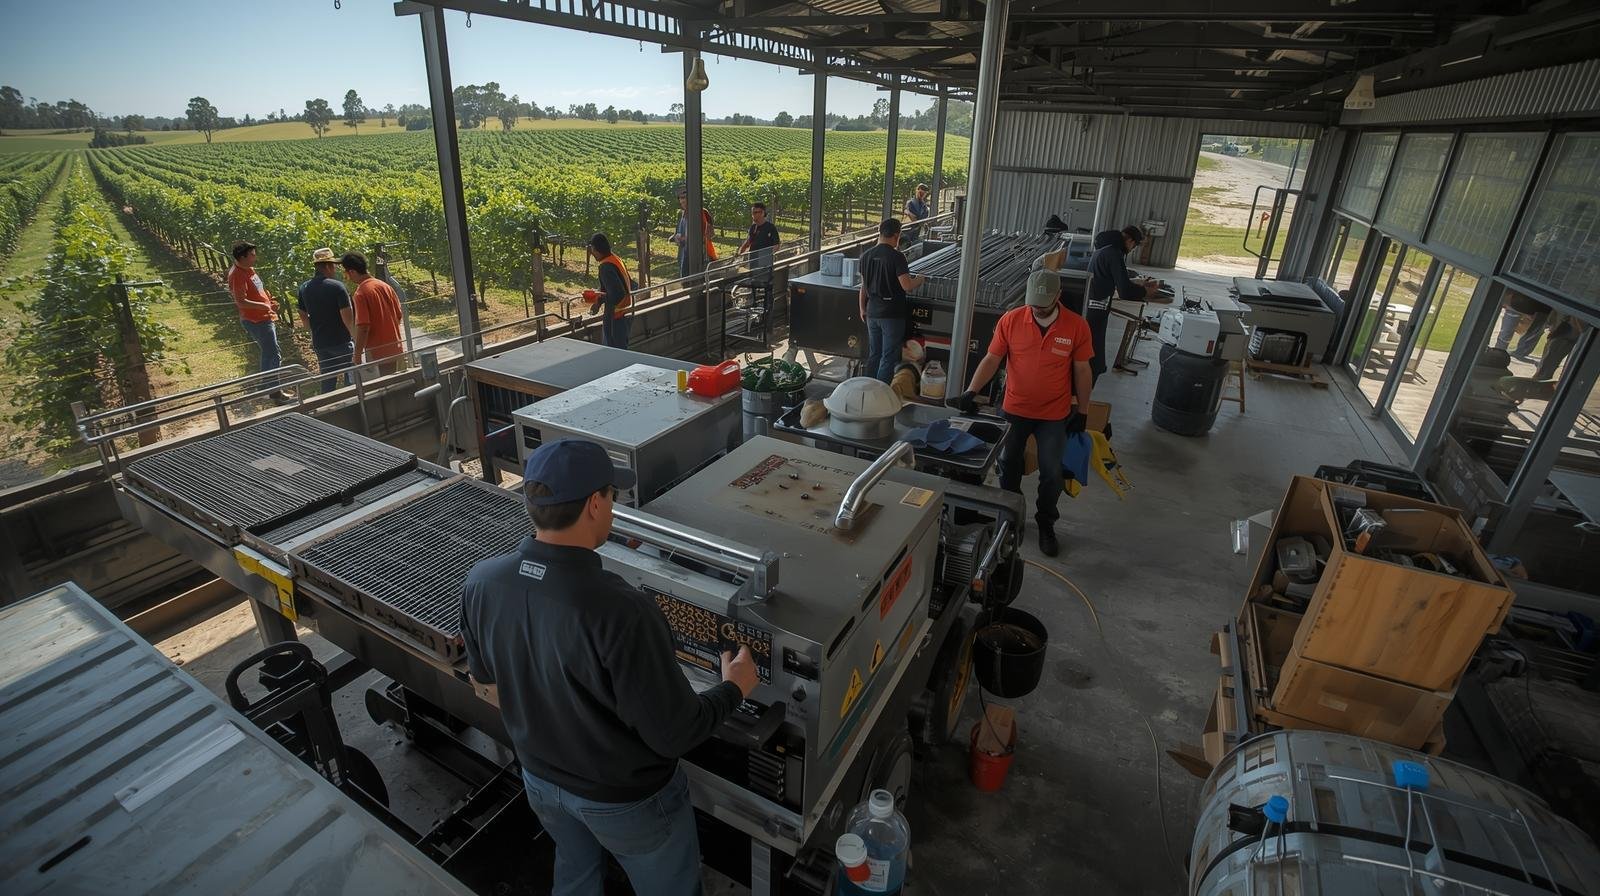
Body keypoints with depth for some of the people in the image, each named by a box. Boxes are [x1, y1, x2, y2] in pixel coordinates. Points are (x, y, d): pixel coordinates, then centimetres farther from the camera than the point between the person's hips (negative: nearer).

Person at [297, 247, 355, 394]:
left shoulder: (304, 288, 5)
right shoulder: (337, 286, -14)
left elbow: (304, 317, 12)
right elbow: (348, 318, -17)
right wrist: (352, 331, 2)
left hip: (319, 343, 6)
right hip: (341, 342, -5)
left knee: (327, 380, 14)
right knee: (350, 377, 6)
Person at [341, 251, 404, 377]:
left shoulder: (361, 294, -15)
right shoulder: (385, 286, 5)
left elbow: (363, 328, -19)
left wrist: (357, 356, -11)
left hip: (377, 353, -7)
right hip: (396, 349, 7)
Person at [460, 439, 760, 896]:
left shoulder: (480, 582, -20)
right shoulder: (621, 612, -40)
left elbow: (484, 673, 1)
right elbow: (673, 734, -28)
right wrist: (734, 688, -10)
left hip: (540, 777, 5)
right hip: (625, 798, -5)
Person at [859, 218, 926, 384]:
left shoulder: (866, 256, 3)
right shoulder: (896, 257, -15)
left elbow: (864, 287, 9)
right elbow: (907, 286, -19)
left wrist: (863, 309, 19)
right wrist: (922, 279, 1)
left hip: (872, 312, 6)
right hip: (892, 314, -6)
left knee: (873, 354, 16)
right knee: (888, 357, 2)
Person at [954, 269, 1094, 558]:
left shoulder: (1077, 327, -11)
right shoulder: (1010, 320, -12)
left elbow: (1082, 371, -2)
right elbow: (991, 360, -8)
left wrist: (1082, 412, 1)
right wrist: (971, 391, -21)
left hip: (1055, 415, -1)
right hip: (1014, 410, 1)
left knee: (1051, 474, 7)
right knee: (1008, 465, 15)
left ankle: (1046, 524, 30)